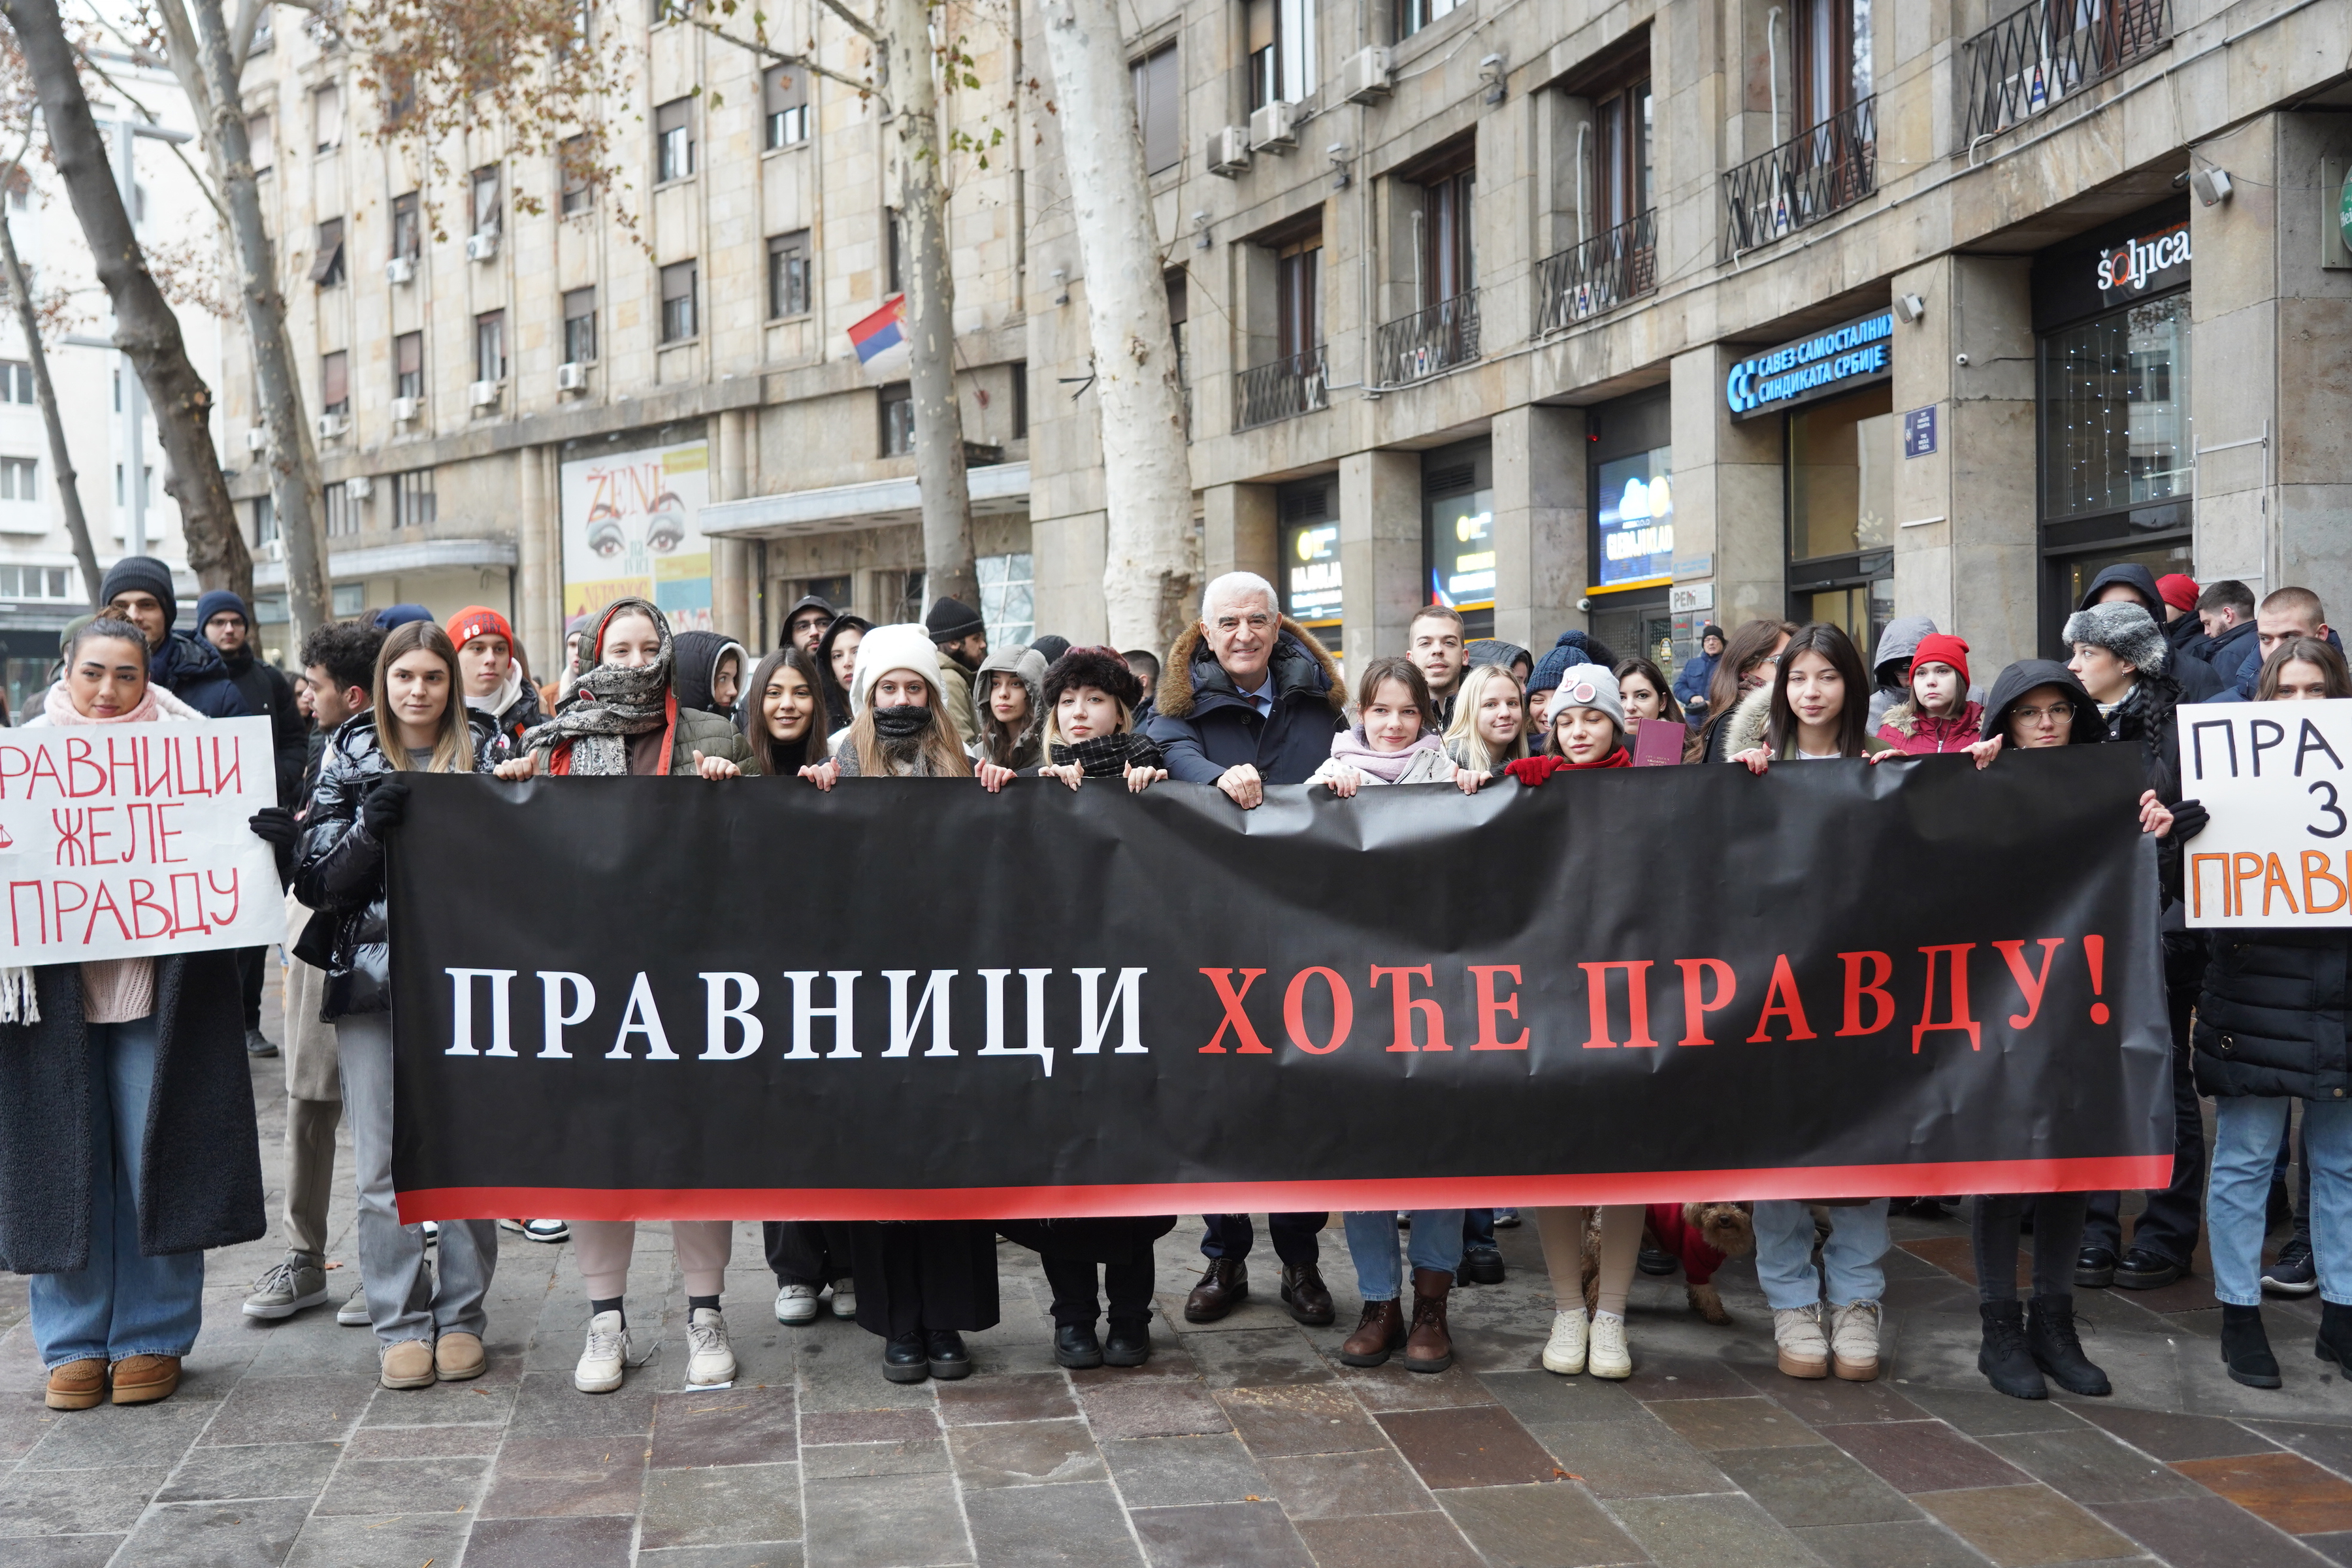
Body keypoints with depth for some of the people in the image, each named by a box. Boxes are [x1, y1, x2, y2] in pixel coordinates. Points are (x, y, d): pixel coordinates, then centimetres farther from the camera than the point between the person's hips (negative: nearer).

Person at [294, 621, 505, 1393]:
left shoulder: (486, 751, 6)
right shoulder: (350, 759, 8)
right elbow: (319, 883, 2)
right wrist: (371, 827, -13)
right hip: (370, 978, 1)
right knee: (382, 1165, 1)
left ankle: (461, 1315, 14)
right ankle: (399, 1324, 11)